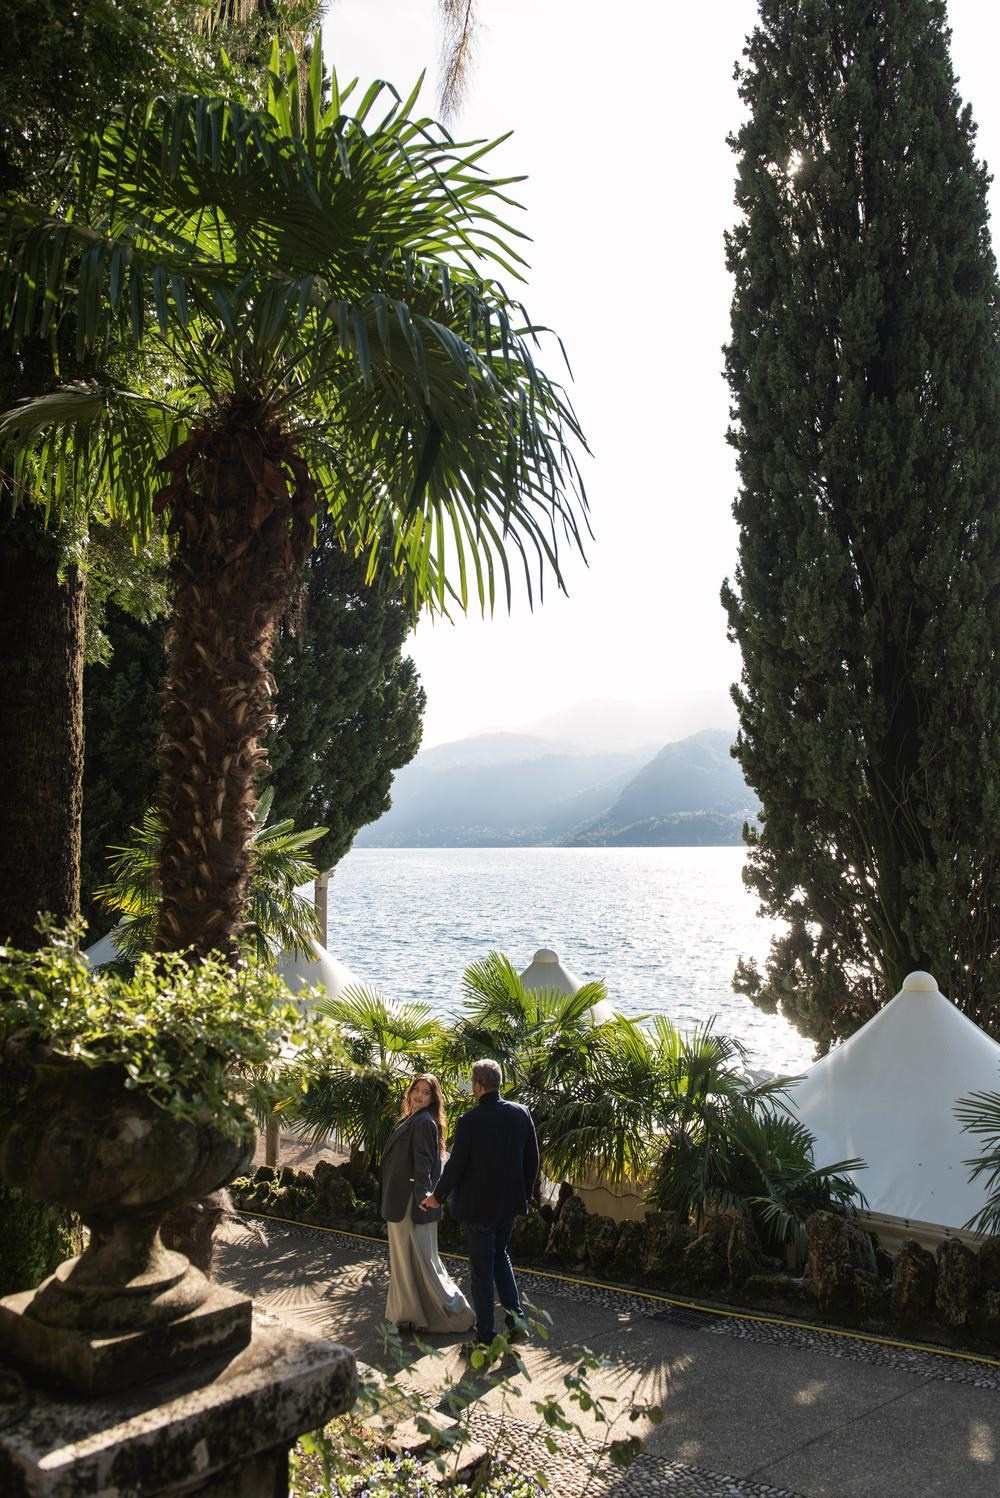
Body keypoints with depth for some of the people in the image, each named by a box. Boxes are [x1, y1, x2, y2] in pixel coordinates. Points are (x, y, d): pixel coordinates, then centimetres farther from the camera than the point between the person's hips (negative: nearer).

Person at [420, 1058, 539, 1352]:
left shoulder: (469, 1121, -21)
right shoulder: (521, 1114, -7)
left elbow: (455, 1165, -13)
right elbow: (532, 1159, 1)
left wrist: (437, 1197, 4)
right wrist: (524, 1192, 16)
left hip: (478, 1205, -5)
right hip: (510, 1201, 5)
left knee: (481, 1268, 9)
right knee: (500, 1254, 26)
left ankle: (486, 1335, 17)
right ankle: (514, 1313, 15)